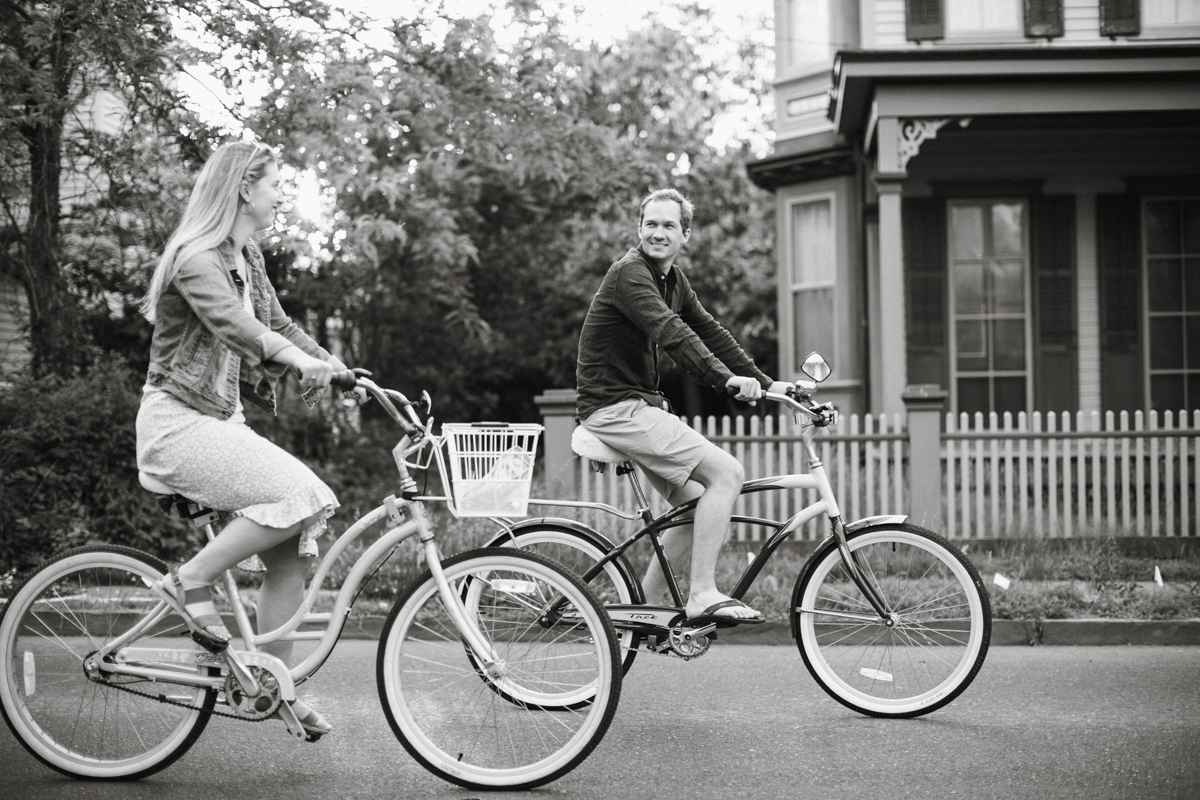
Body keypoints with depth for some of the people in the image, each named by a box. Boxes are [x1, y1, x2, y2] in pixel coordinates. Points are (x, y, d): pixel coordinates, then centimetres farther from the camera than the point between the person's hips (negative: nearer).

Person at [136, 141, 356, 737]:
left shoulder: (245, 257, 13)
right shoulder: (197, 258, -16)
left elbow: (276, 324, 15)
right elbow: (232, 323, -32)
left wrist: (341, 369, 0)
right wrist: (299, 358, -45)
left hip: (222, 418, 9)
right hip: (177, 421, -9)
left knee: (290, 553, -1)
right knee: (299, 494, -26)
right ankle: (191, 581, -11)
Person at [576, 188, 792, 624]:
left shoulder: (672, 279, 14)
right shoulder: (629, 273, -15)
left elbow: (710, 331, 14)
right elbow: (671, 333, -30)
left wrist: (766, 383, 6)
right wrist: (727, 379, -40)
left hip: (639, 405, 10)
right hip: (616, 410, -10)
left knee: (696, 502, 7)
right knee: (726, 472, -17)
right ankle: (702, 595, -17)